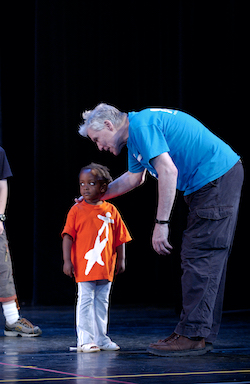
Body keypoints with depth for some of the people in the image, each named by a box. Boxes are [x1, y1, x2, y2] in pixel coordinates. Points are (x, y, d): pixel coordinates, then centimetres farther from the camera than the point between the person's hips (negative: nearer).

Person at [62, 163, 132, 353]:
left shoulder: (110, 210, 6)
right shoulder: (77, 210, -2)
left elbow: (120, 238, 11)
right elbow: (68, 236, -4)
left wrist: (121, 260, 6)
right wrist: (67, 260, -11)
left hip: (106, 267, 4)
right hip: (84, 266, -4)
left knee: (102, 302, 12)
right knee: (85, 302, -4)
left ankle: (101, 339, 20)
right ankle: (85, 340, -2)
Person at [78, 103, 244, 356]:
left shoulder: (141, 125, -16)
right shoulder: (134, 135, 16)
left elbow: (168, 171, -27)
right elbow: (134, 178, 34)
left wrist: (161, 223, -27)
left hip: (217, 177, -11)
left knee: (200, 257, -10)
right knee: (204, 259, 11)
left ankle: (193, 336, -9)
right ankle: (202, 334, 15)